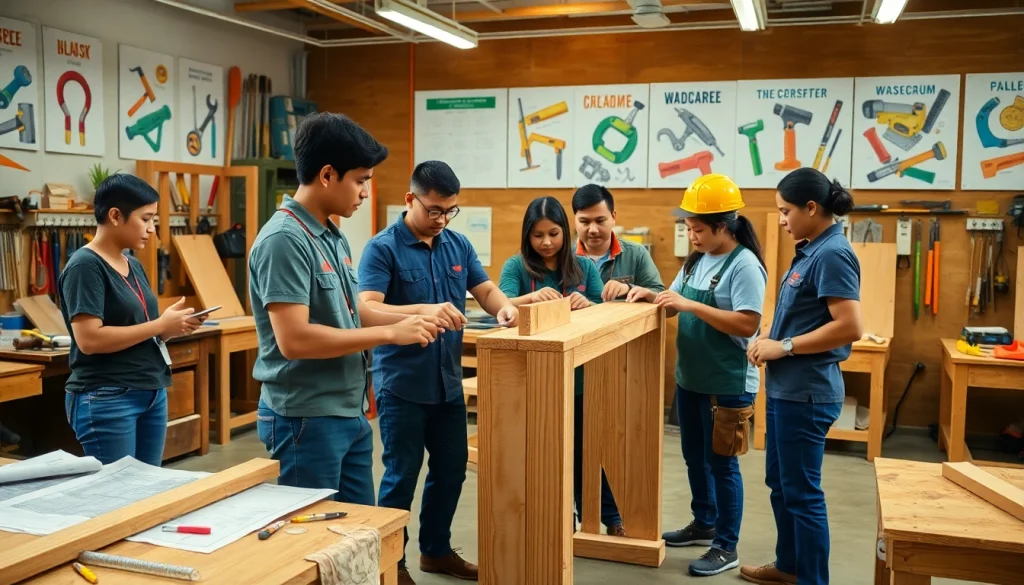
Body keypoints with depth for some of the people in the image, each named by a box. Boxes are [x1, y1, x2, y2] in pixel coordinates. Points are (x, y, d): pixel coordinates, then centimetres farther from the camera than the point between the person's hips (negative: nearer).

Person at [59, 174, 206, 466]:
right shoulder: (85, 265, -13)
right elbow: (89, 339, -22)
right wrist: (160, 325, -18)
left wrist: (172, 327, -1)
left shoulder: (133, 266, 12)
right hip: (106, 399, -8)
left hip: (152, 394, 8)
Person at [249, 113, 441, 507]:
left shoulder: (332, 236, 9)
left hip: (348, 414, 9)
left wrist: (412, 319, 2)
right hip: (305, 419, -9)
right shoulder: (284, 239, -20)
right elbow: (294, 339, -27)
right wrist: (390, 333, -21)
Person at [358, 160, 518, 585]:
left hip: (448, 382, 7)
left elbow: (485, 290, 5)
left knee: (451, 468, 17)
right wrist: (424, 310, -41)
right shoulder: (383, 248, -14)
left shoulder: (458, 245, 5)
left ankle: (436, 550, 36)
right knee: (401, 475, 5)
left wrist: (504, 307, -20)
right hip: (401, 384, -6)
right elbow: (367, 309, -26)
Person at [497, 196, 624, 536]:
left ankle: (609, 519, 27)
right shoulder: (517, 266, -3)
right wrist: (532, 297, -38)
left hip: (579, 375, 1)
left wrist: (587, 305, -22)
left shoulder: (584, 267, 3)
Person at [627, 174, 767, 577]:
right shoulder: (696, 261, 8)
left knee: (721, 463, 2)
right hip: (690, 379, 8)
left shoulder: (744, 265, -17)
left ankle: (727, 547, 16)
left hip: (728, 385, -8)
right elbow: (677, 303, 16)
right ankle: (704, 524, 38)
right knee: (694, 457, 20)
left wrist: (691, 306, -27)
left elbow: (748, 325, -25)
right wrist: (652, 296, -5)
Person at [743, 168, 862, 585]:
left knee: (802, 491, 2)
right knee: (779, 483, 21)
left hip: (806, 393, -10)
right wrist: (770, 337, 4)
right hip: (786, 388, 10)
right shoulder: (811, 250, 11)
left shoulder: (832, 254, -18)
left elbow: (849, 326, -25)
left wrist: (784, 347, -19)